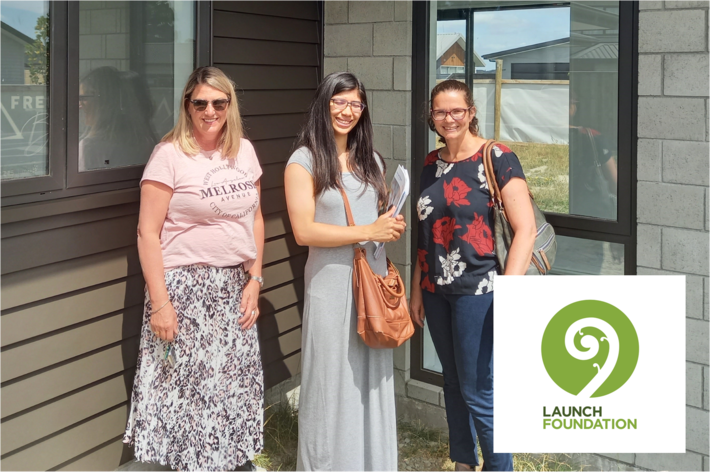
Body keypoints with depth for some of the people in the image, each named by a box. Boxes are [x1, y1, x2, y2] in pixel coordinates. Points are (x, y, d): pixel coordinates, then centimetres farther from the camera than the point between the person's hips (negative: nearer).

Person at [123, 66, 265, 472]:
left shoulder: (244, 151, 7)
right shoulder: (170, 154, -10)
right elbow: (148, 232, -11)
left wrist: (255, 279, 7)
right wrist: (159, 302, -15)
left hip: (236, 286, 5)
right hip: (187, 288, -5)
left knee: (238, 379, 9)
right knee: (191, 383, 0)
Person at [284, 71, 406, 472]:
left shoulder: (370, 159, 13)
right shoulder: (304, 161, -5)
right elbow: (304, 231, -14)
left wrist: (394, 227, 0)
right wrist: (369, 232, -16)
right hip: (332, 284, -5)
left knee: (373, 378, 10)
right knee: (333, 382, 2)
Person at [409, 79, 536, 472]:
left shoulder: (496, 158, -10)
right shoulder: (430, 164, 9)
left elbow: (525, 229, -15)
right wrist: (417, 289, 14)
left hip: (477, 290, -6)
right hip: (436, 291, 6)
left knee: (478, 393, -3)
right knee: (453, 383, 17)